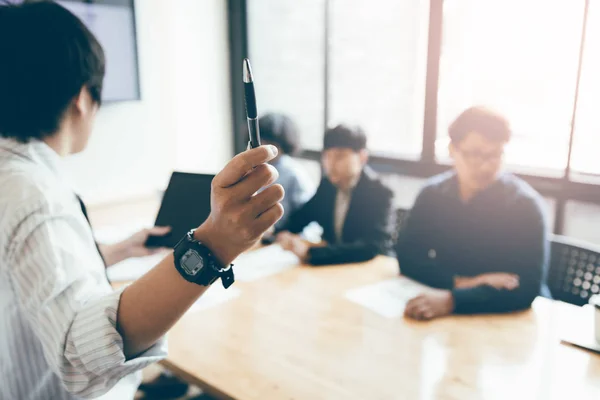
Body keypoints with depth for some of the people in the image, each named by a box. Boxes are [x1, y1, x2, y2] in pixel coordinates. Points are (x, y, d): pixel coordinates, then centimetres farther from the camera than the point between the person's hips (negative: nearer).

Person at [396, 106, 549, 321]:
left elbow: (527, 287, -21)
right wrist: (461, 283, -21)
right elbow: (407, 256, -7)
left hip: (506, 317, -3)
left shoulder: (524, 204, -13)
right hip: (443, 312, 3)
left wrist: (453, 300, -35)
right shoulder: (433, 193, -3)